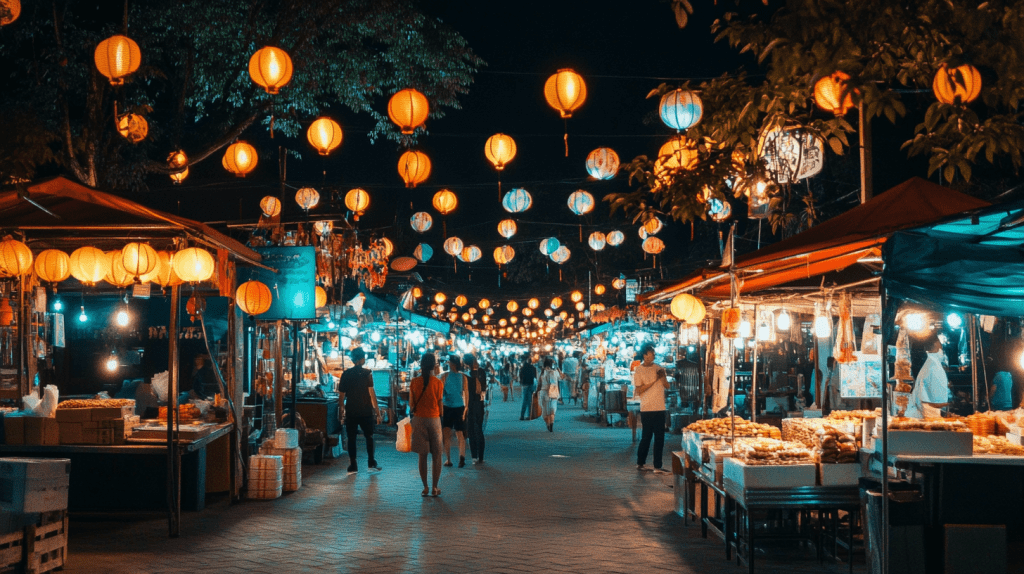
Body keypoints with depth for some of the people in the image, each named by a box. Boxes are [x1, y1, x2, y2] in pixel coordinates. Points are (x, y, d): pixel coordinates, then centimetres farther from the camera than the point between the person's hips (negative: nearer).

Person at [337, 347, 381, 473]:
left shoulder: (346, 374, 1)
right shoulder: (367, 373, -6)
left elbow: (341, 395, 3)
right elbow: (371, 392, -10)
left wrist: (341, 411, 12)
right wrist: (376, 408, -3)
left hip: (351, 411, 1)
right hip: (366, 411, -1)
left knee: (351, 438, 5)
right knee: (369, 436, 12)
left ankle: (353, 465, 3)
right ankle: (371, 462, 12)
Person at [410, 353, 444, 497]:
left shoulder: (414, 382, -4)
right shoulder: (438, 383, -8)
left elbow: (411, 403, 1)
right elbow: (440, 404, -3)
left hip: (419, 419, 2)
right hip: (434, 419, -1)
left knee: (422, 455, 9)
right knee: (436, 455, 8)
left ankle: (425, 487, 10)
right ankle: (434, 487, 9)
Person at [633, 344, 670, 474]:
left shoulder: (658, 368, 11)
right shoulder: (639, 371, -3)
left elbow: (667, 386, 10)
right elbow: (639, 390, -11)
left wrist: (663, 377, -10)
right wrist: (654, 380, -15)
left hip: (659, 408, 4)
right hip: (647, 409, -4)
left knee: (659, 437, 3)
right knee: (646, 437, 1)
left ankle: (657, 467, 6)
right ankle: (640, 462, 17)